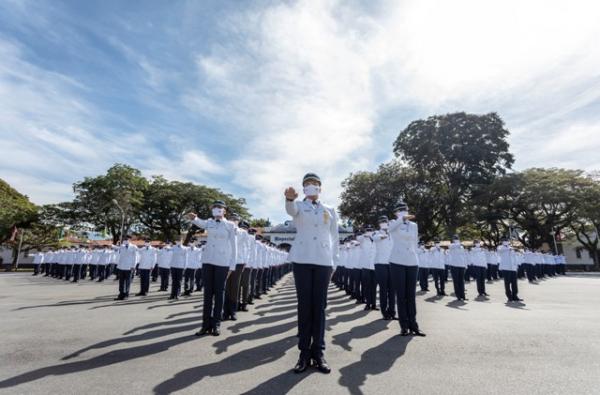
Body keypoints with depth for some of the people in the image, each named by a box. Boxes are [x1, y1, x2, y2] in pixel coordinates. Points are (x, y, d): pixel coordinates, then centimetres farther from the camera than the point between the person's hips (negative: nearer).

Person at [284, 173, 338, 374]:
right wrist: (290, 198, -40)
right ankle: (304, 352, 10)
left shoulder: (330, 211, 15)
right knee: (304, 305, 1)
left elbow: (335, 237, 14)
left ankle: (318, 352, 12)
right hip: (302, 259, -1)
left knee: (319, 306, 3)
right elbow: (290, 210, -17)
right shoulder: (299, 206, 8)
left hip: (323, 261, 2)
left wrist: (334, 262, 8)